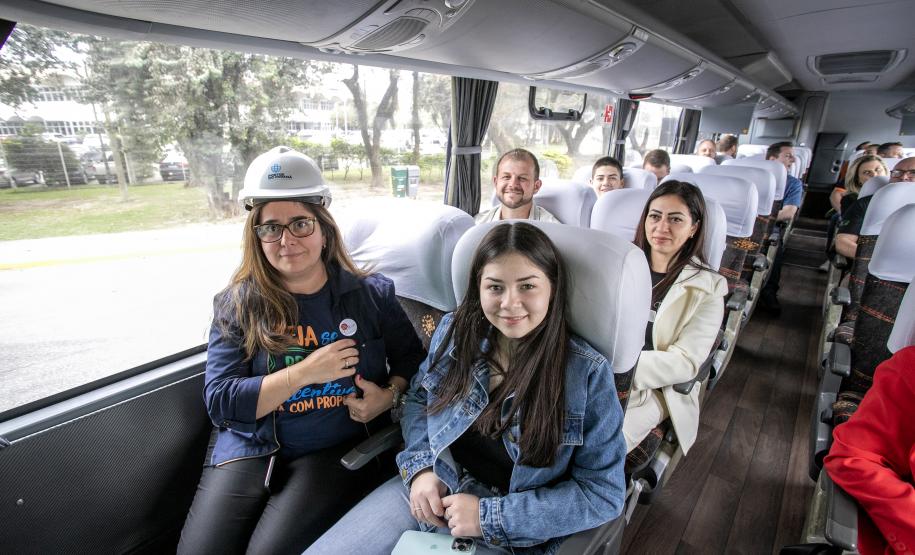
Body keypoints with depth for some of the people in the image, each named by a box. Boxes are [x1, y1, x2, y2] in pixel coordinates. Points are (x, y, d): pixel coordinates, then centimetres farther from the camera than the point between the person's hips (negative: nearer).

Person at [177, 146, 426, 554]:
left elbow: (413, 359, 8)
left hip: (342, 449, -1)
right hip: (253, 449, 2)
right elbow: (219, 402, -6)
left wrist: (390, 394, -13)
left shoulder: (371, 294, -1)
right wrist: (305, 372, -17)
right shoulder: (236, 304, -1)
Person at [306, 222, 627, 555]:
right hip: (426, 490, 4)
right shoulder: (454, 331, -5)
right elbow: (417, 399, 10)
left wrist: (491, 516, -17)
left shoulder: (588, 374, -17)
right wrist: (420, 467, -8)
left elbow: (603, 493, -12)